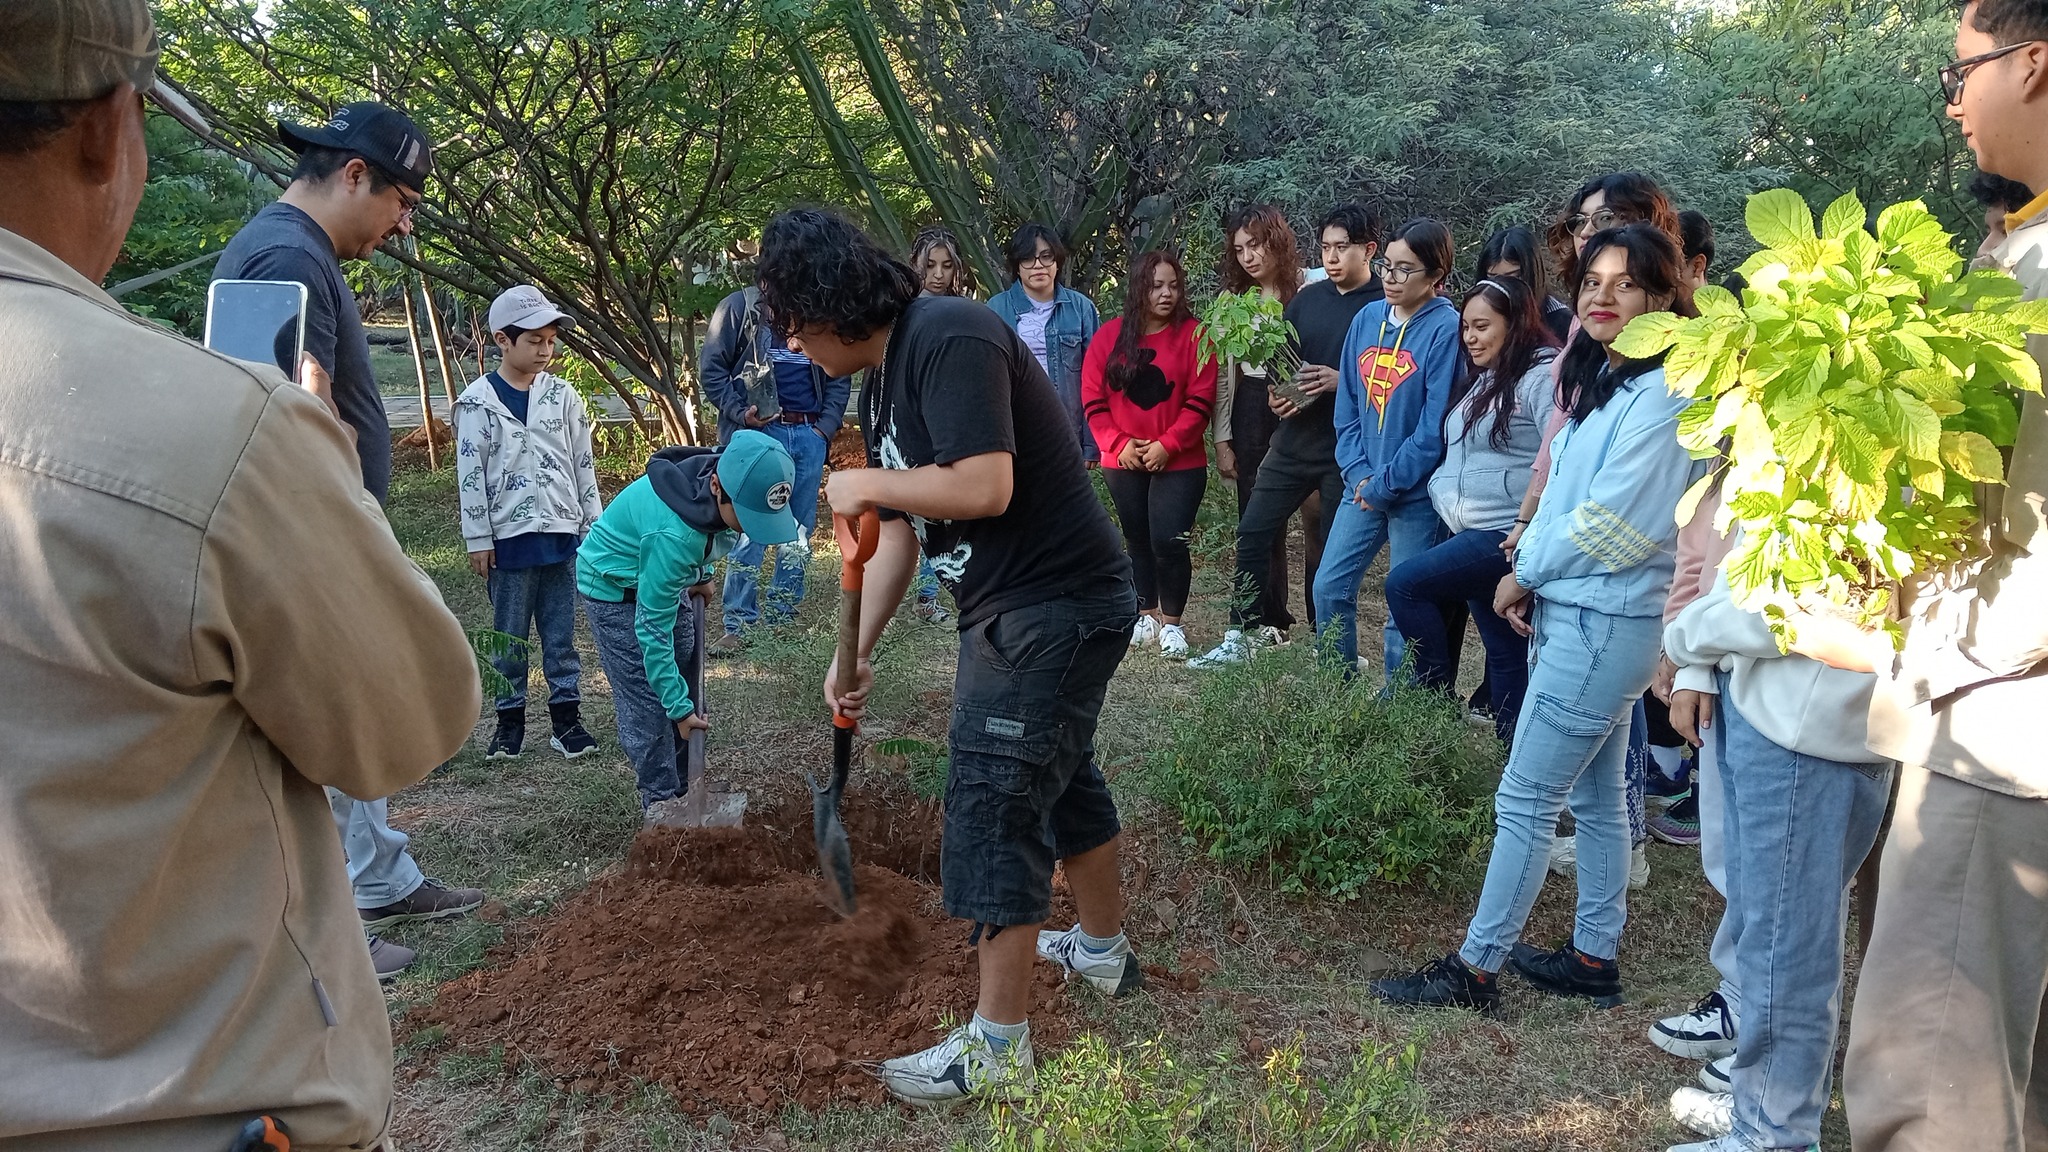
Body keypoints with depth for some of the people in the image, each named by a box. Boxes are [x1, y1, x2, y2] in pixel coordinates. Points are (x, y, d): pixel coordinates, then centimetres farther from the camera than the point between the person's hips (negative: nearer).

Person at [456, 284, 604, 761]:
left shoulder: (562, 396, 5)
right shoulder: (478, 401, -4)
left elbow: (584, 463, 9)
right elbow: (470, 474, -3)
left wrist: (594, 526, 8)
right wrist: (478, 540, -4)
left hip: (563, 532, 2)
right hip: (509, 536, -2)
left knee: (561, 632, 7)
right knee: (510, 635, 7)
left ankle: (566, 716, 15)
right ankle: (510, 718, 17)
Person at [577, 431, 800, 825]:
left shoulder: (730, 486, -22)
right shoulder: (674, 533, -43)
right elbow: (652, 629, -33)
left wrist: (701, 574, 4)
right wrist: (678, 706, -28)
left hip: (665, 575, 8)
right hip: (615, 587, -7)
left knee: (686, 681, 8)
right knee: (645, 697, -8)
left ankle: (685, 787, 20)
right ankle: (660, 800, 6)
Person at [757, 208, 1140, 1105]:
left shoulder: (949, 339, -20)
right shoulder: (882, 382, 10)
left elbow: (984, 487, -30)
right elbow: (898, 528, 14)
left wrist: (866, 483, -16)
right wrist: (855, 651, 12)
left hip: (1055, 608, -10)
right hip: (1011, 608, 10)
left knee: (993, 806, -6)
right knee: (1057, 775, 24)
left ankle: (997, 1046, 5)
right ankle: (1103, 948, 46)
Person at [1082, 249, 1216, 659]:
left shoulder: (1193, 336, -6)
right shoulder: (1109, 336, 1)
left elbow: (1200, 402, -10)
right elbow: (1093, 400, 0)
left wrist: (1167, 445, -16)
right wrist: (1119, 443, -10)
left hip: (1178, 462, -3)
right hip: (1123, 461, 3)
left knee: (1168, 542, -9)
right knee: (1138, 540, 14)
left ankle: (1171, 623, 7)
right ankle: (1146, 615, 28)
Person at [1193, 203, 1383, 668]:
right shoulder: (1307, 299, 10)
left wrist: (1343, 380, -21)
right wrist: (1277, 393, -3)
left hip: (1347, 451, -5)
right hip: (1295, 442, 5)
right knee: (1253, 530, 2)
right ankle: (1245, 632, 12)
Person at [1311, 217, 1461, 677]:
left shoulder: (1446, 329, -13)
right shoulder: (1367, 319, 6)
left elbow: (1435, 427, -16)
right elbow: (1347, 406, 9)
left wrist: (1385, 483, -13)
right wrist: (1358, 473, -3)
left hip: (1415, 494, -6)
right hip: (1362, 488, 6)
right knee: (1329, 588, 8)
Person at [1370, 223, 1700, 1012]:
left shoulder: (1662, 393, -17)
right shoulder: (1606, 380, 13)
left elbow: (1610, 525, -20)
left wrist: (1524, 574, -7)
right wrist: (1534, 576, -1)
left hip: (1601, 627, -10)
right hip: (1581, 616, 10)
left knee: (1525, 799, -3)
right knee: (1595, 794, 16)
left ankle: (1476, 967, 7)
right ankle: (1595, 957, 28)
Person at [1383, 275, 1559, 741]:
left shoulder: (1540, 376, -12)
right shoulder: (1483, 380, 17)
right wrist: (1442, 494, 11)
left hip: (1507, 535, -9)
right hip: (1470, 533, 9)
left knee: (1405, 583, -16)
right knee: (1503, 647, 11)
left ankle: (1439, 700, -4)